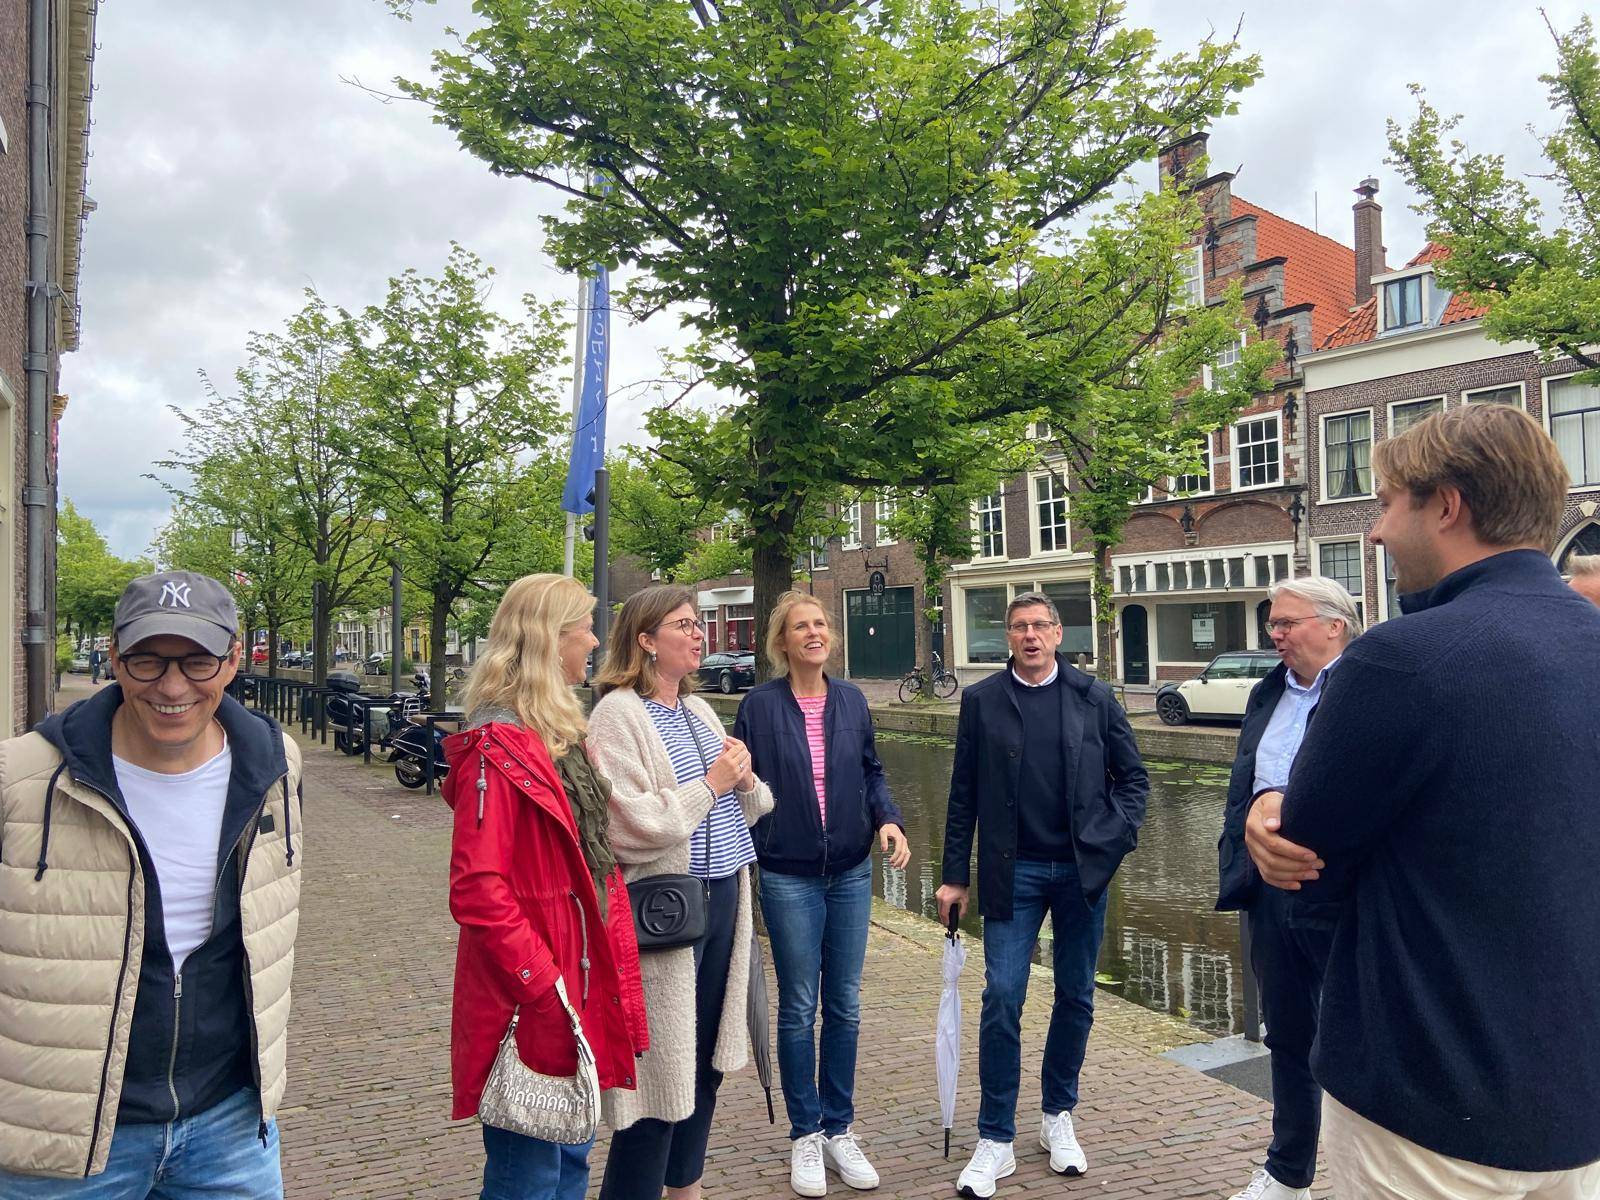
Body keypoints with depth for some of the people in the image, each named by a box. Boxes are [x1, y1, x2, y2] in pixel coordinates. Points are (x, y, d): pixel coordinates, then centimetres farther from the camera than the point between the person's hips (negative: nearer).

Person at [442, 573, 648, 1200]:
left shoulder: (561, 734, 12)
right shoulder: (497, 748, -18)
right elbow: (478, 891, -24)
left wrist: (613, 976, 13)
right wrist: (545, 990, -22)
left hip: (580, 989, 9)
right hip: (530, 1007, -9)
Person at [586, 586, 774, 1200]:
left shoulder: (698, 709, 13)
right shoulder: (619, 714, -12)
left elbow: (749, 806, 16)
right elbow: (632, 825, -22)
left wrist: (744, 778, -5)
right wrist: (710, 785, -14)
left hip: (723, 897, 8)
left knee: (705, 1058, 18)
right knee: (660, 1062, 1)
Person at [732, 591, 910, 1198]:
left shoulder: (851, 700, 3)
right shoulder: (761, 705, -8)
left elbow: (871, 772, 10)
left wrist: (888, 819, -7)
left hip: (850, 873, 3)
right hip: (789, 878, -3)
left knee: (844, 1005, 12)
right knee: (799, 1007, 7)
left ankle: (839, 1129, 27)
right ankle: (806, 1134, 23)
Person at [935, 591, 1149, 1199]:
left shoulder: (1094, 697, 2)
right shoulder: (981, 700, 0)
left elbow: (1133, 775, 10)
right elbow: (964, 795, 3)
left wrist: (1118, 836, -4)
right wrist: (955, 876, 2)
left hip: (1083, 869, 2)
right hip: (1013, 872, -1)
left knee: (1076, 998, 12)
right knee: (1001, 999, -4)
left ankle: (1059, 1118, 31)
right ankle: (995, 1140, 8)